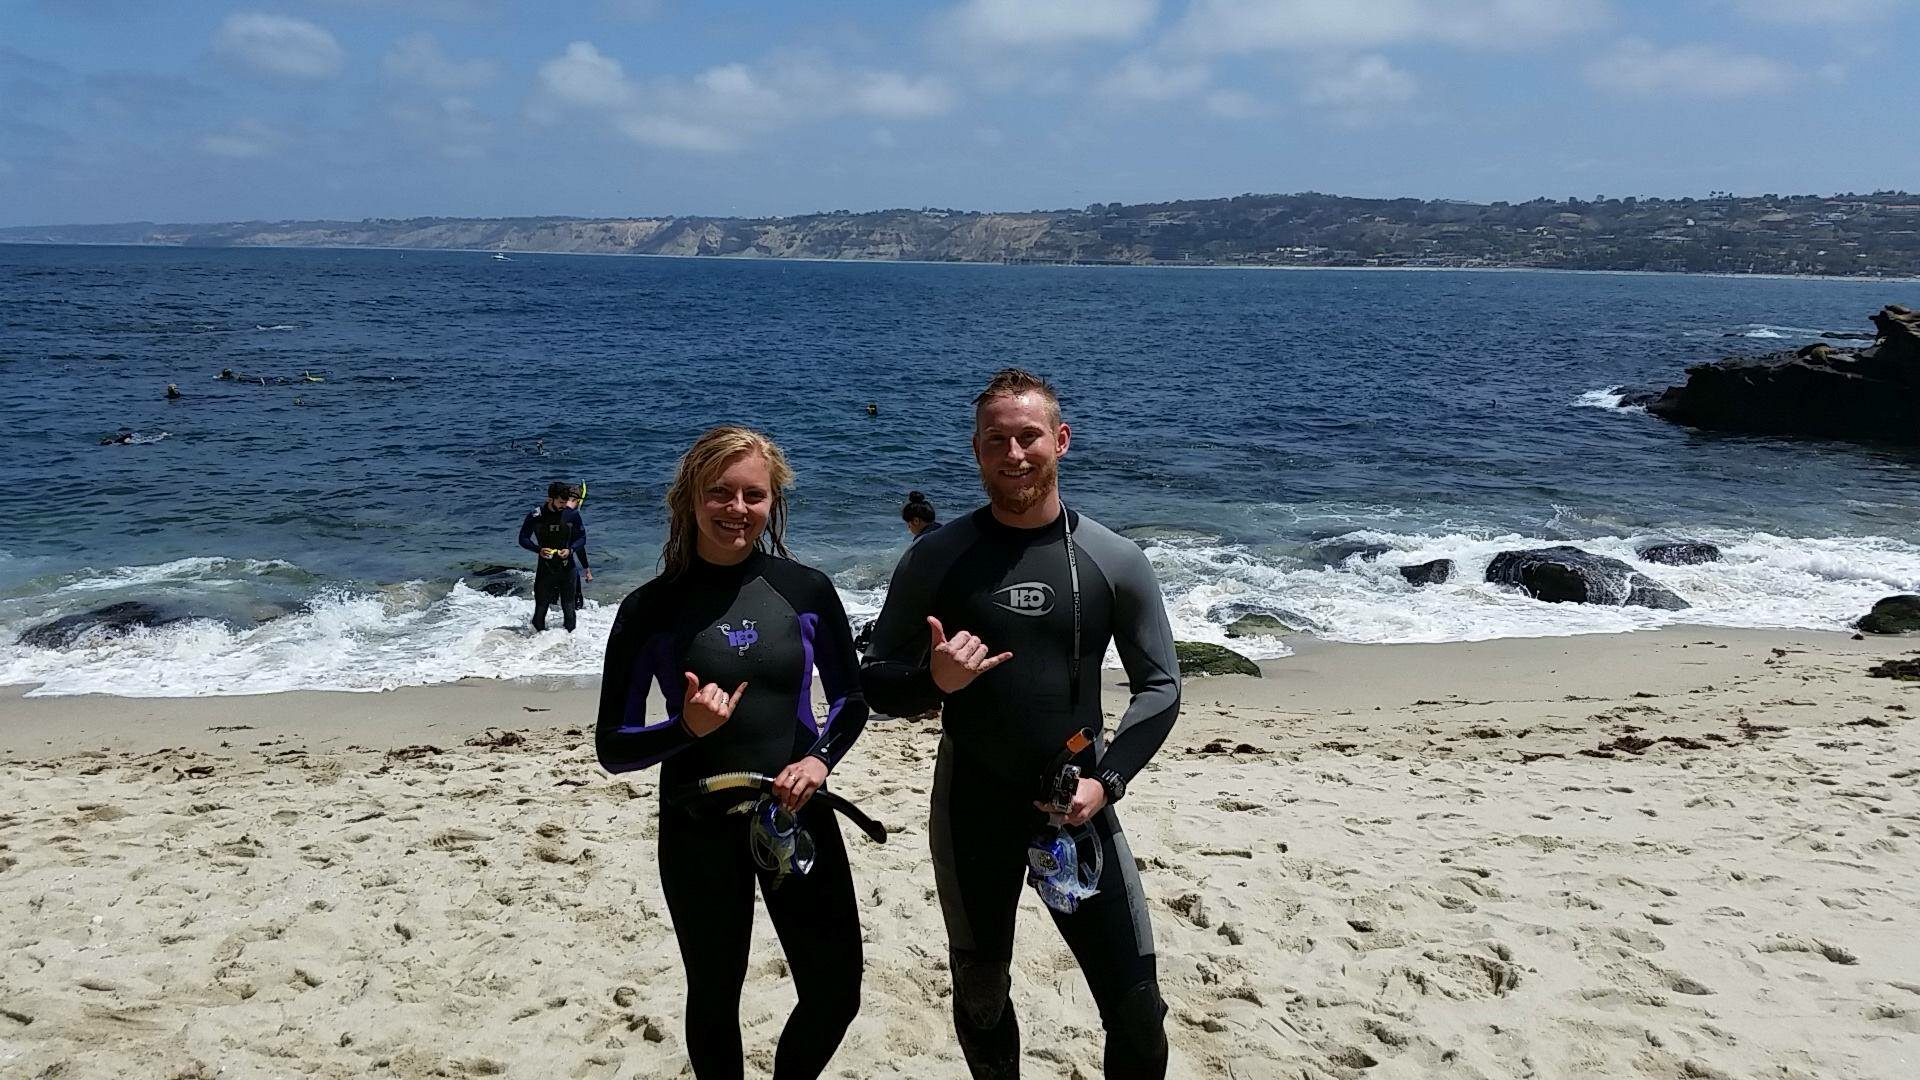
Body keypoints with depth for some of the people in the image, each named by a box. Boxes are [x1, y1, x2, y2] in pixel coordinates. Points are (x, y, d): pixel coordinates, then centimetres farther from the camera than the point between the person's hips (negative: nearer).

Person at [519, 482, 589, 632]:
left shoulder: (572, 515, -5)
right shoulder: (535, 516, -8)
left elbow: (581, 538, 3)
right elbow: (523, 539, -1)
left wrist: (570, 550, -16)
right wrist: (539, 549, -19)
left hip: (567, 567, 1)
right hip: (545, 567, -1)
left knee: (569, 606, 7)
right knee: (541, 603, -1)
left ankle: (570, 633, 20)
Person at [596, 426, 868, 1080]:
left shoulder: (805, 590, -4)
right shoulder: (651, 608, -8)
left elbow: (851, 700, 8)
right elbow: (613, 748, -5)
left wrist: (821, 758, -12)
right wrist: (686, 728, -23)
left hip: (797, 816, 2)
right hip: (699, 830, -1)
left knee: (835, 995, 8)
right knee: (715, 995, 15)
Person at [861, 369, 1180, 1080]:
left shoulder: (1114, 561, -4)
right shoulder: (936, 558, -5)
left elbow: (1159, 686, 3)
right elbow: (875, 684, 0)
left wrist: (1107, 781, -11)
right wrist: (934, 682, -22)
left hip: (1077, 807, 0)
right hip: (972, 808, 1)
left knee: (1137, 1010, 0)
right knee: (980, 996, 19)